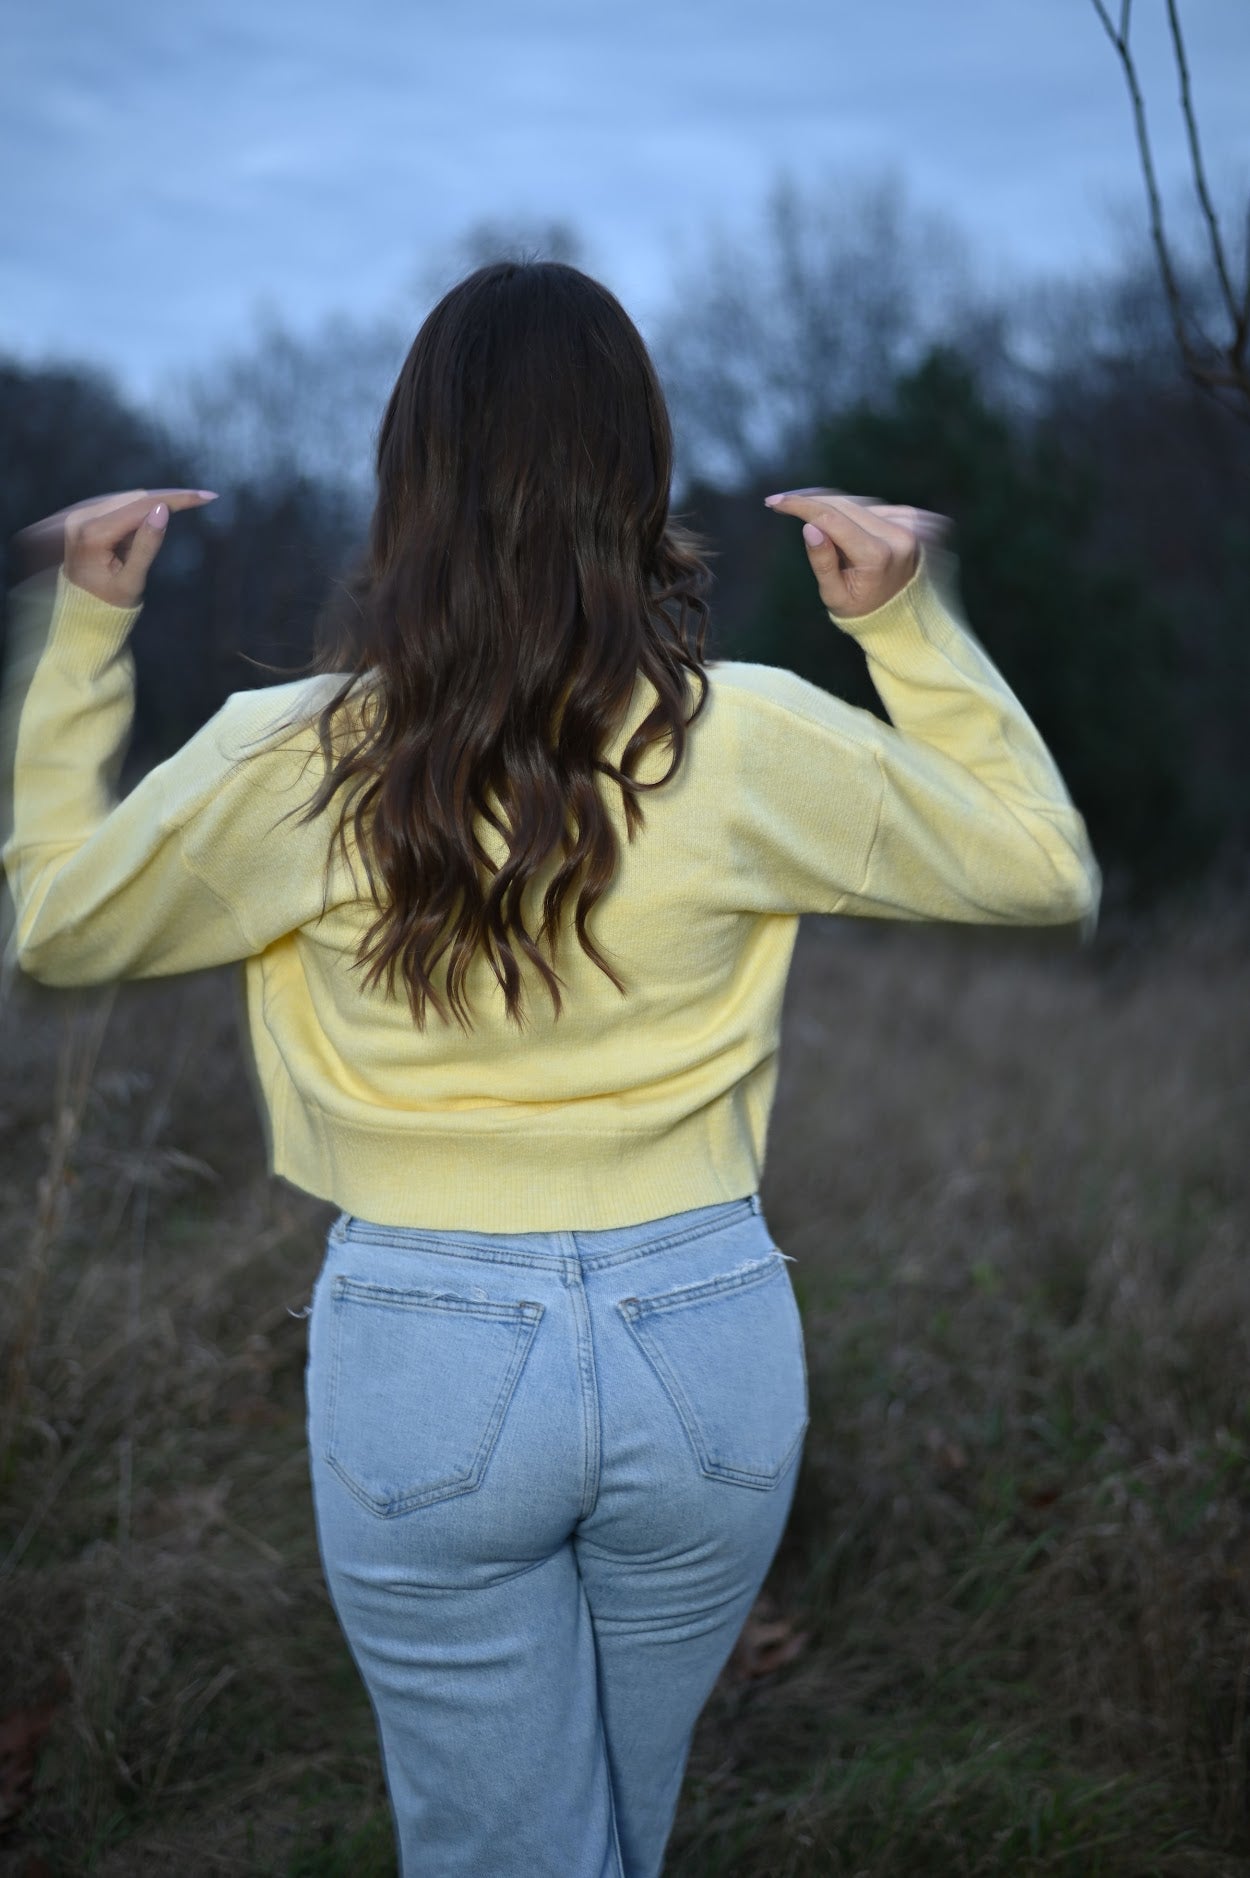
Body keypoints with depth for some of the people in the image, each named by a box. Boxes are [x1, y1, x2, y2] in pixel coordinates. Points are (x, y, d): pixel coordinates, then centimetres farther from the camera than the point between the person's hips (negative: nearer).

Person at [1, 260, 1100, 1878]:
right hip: (708, 1337, 2)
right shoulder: (748, 741, -11)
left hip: (423, 1349, -2)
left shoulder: (296, 758, -12)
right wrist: (909, 624, 4)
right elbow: (1049, 870, 3)